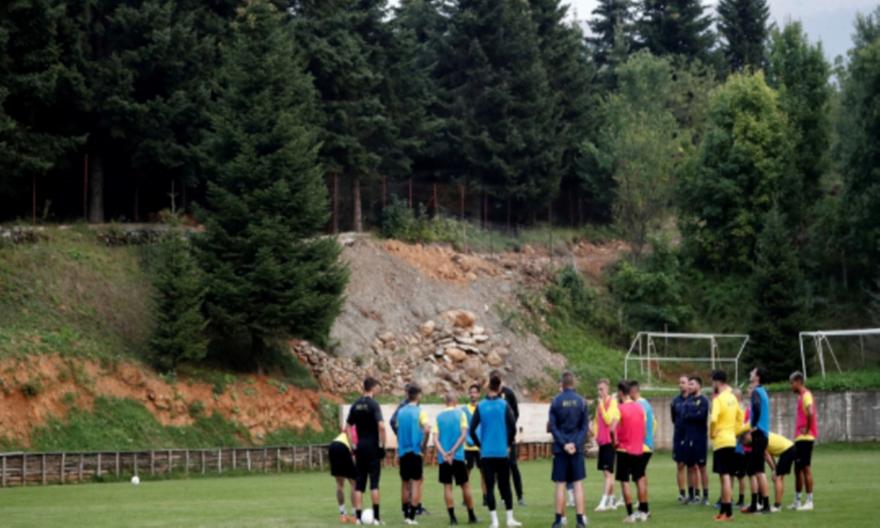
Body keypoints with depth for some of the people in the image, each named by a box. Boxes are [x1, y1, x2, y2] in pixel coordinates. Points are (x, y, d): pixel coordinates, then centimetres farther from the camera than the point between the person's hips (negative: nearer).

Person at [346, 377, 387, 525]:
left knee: (359, 483, 7)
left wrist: (353, 446, 13)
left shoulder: (355, 405, 8)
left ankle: (359, 517, 6)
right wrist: (382, 445, -12)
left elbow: (348, 428, 10)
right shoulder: (373, 404, -10)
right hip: (373, 447, -5)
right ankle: (376, 517, -3)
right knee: (374, 482, -2)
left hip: (360, 447, 5)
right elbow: (381, 426, -21)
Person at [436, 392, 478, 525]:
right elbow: (463, 435, -10)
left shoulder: (439, 417, 7)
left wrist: (444, 453, -12)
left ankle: (452, 517, -4)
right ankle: (471, 516, 13)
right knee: (465, 485, 8)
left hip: (443, 458, 2)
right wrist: (453, 452, -11)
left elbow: (435, 439, -3)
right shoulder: (460, 414, 1)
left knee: (447, 486, 3)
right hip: (458, 456, -1)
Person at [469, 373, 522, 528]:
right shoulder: (504, 405, -4)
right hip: (502, 452, -1)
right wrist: (509, 444, 7)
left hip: (486, 453, 1)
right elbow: (513, 427, -9)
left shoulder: (480, 406, 0)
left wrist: (480, 445, 9)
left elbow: (472, 430, -4)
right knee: (505, 485, 9)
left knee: (489, 486, 3)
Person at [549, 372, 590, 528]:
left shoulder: (556, 401, -2)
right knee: (578, 484, 3)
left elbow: (553, 427, -6)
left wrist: (563, 444, -7)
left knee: (560, 484, 5)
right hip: (577, 449, 1)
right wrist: (576, 443, -6)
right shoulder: (581, 401, 1)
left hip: (560, 449, -1)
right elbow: (585, 426, -2)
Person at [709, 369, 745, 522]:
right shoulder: (732, 398, 12)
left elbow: (713, 419, -26)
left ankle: (728, 512, -8)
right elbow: (740, 417, 21)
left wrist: (711, 433, -9)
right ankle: (724, 510, 18)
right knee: (726, 477, 14)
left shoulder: (719, 399, -15)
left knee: (725, 476, -8)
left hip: (721, 441, -9)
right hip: (731, 440, 9)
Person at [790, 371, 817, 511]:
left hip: (805, 438, -10)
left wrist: (807, 429, -20)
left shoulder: (806, 395, -13)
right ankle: (797, 501, 19)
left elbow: (810, 413, -29)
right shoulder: (801, 396, 17)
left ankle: (809, 502, -5)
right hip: (799, 438, 10)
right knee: (798, 469, 13)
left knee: (806, 468, -7)